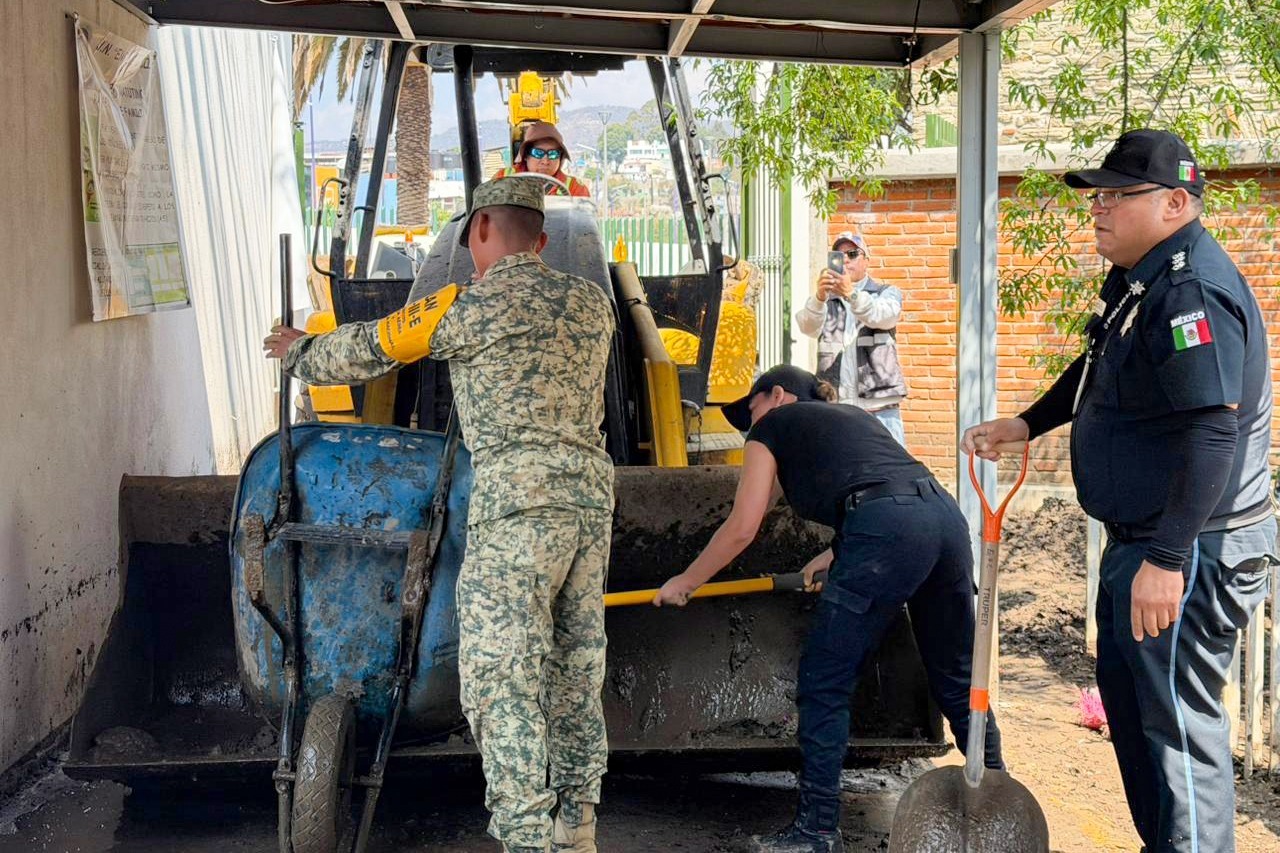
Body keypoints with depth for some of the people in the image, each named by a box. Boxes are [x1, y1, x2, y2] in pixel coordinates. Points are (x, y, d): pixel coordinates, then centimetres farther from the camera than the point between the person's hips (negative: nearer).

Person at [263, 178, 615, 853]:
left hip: (517, 493, -7)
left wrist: (300, 354, 31)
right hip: (591, 487, 7)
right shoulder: (592, 302, 15)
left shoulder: (470, 305, -2)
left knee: (500, 677, -6)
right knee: (575, 671, 14)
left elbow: (368, 348, 10)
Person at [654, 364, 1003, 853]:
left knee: (823, 683, 3)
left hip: (888, 534, -7)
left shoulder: (772, 425, 16)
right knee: (956, 679, 19)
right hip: (945, 514, 7)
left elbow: (742, 529, 12)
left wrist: (685, 582, 23)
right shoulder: (852, 415, 34)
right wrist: (839, 553, 35)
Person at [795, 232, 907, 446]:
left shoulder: (887, 293, 13)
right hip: (833, 406, 1)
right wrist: (819, 297, -29)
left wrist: (851, 294, -31)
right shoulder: (825, 300, 16)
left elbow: (880, 316, -12)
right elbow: (808, 326, -8)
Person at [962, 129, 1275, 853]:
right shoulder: (1137, 278, 11)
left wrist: (1166, 560, -33)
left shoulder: (1191, 290, -22)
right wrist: (1025, 425, 24)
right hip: (1143, 537, 11)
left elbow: (1213, 433, -31)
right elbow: (1097, 372, 30)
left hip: (1189, 550, -11)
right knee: (1127, 693, 20)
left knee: (1178, 719, -5)